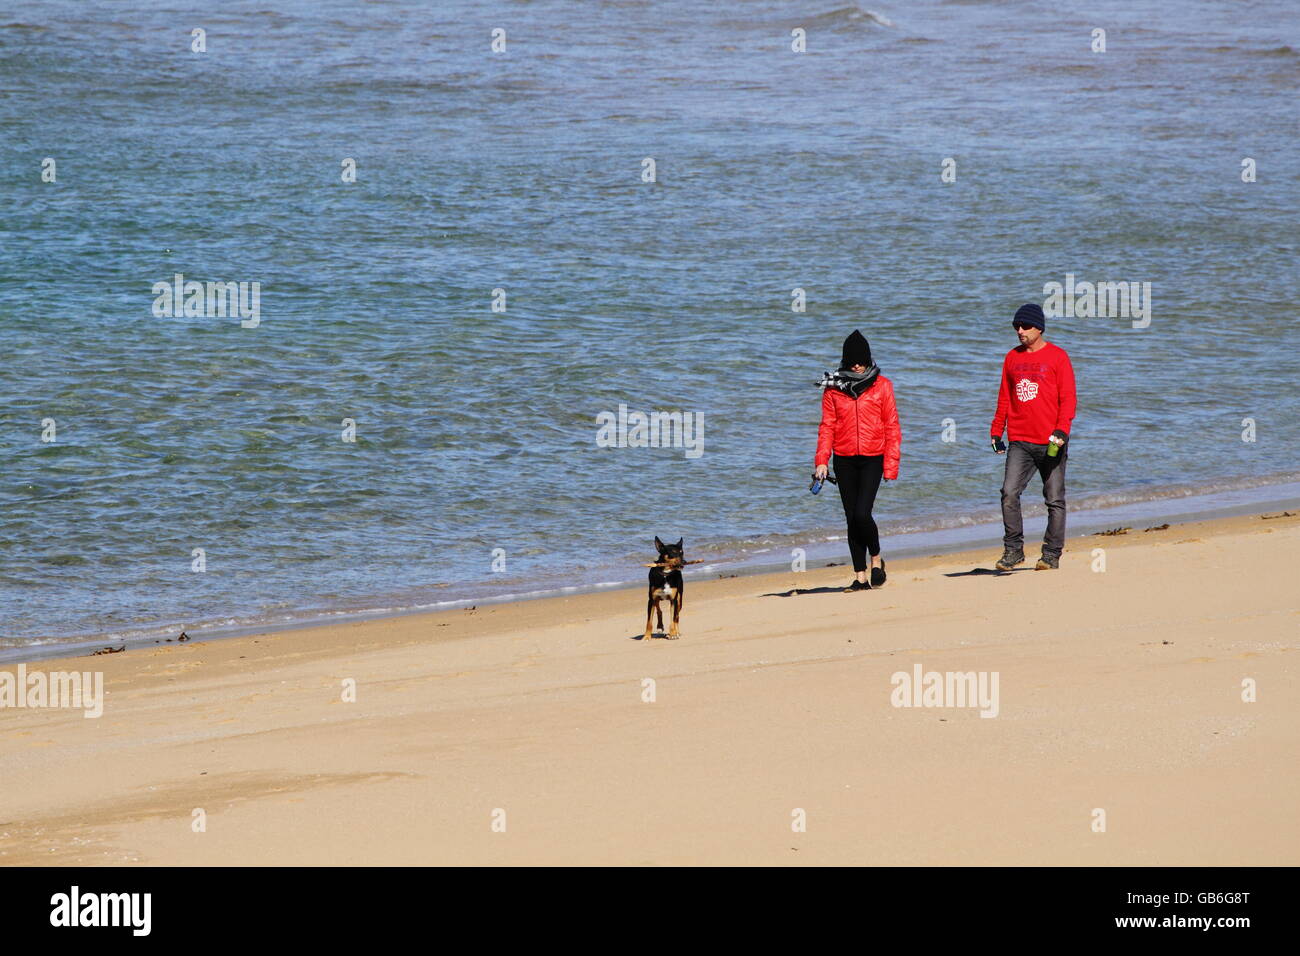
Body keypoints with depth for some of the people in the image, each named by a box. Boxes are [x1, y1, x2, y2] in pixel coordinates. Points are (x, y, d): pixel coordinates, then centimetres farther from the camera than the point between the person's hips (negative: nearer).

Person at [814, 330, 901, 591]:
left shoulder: (881, 386, 2)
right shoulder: (833, 387, 6)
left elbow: (892, 427, 2)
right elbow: (827, 426, 6)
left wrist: (891, 465, -5)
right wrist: (821, 460, -5)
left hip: (872, 459, -2)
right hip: (844, 460, 2)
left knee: (862, 514, -16)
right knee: (852, 518, 3)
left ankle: (876, 559, 10)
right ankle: (860, 577, 10)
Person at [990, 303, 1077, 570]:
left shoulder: (1057, 356, 0)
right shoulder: (1012, 358, 13)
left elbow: (1068, 398, -4)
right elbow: (1004, 398, 19)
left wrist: (1061, 430, -16)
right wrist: (996, 431, 13)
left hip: (1050, 443, -3)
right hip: (1019, 442, 3)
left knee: (1054, 500, 2)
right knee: (1009, 494, -10)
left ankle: (1051, 555, 9)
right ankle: (1013, 550, -3)